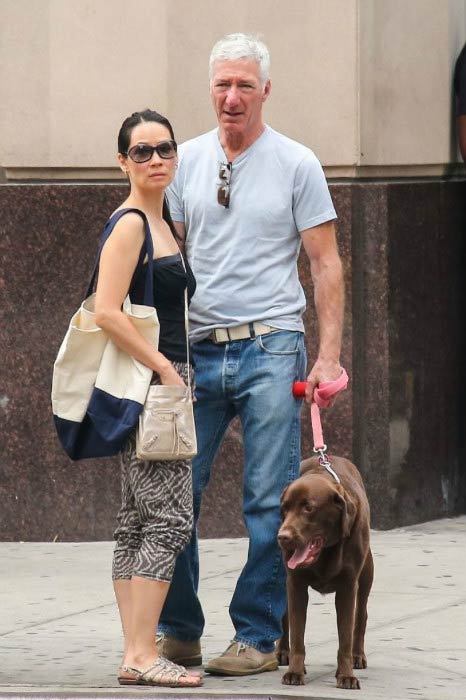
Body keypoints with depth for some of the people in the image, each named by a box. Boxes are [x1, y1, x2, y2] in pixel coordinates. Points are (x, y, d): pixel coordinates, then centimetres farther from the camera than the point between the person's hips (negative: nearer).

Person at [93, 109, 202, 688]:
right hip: (145, 381, -10)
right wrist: (165, 369, -19)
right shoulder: (129, 224, -12)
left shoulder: (160, 220, 17)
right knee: (169, 517, -11)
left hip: (158, 380, 10)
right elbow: (107, 312, -21)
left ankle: (136, 656, 9)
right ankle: (142, 656, -12)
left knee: (136, 521, 8)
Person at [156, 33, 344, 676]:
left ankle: (259, 636, 5)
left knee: (270, 504, -2)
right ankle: (178, 629, 13)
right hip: (196, 351, 3)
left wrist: (330, 354, -6)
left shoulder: (296, 164, 1)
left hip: (270, 351, -3)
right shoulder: (187, 161, 10)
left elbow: (326, 265, 1)